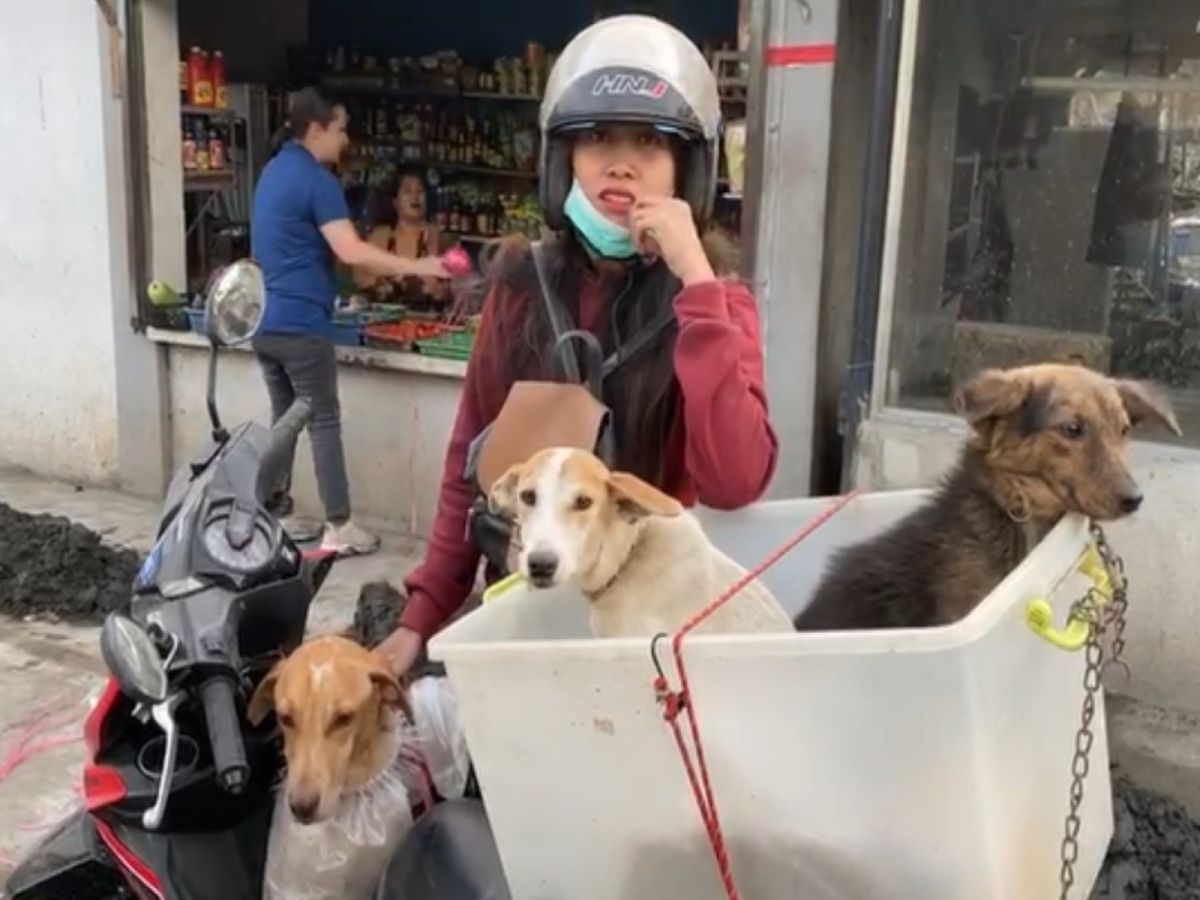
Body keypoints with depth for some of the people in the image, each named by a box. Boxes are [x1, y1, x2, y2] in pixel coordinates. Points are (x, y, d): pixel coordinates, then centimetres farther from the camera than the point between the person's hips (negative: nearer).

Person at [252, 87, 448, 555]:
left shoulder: (273, 171, 16)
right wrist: (416, 267, -18)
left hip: (265, 320, 9)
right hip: (300, 324, -9)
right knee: (324, 424, -3)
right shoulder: (316, 180, -13)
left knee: (283, 420, 14)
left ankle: (276, 517, 19)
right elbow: (351, 252, -23)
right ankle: (338, 529, 0)